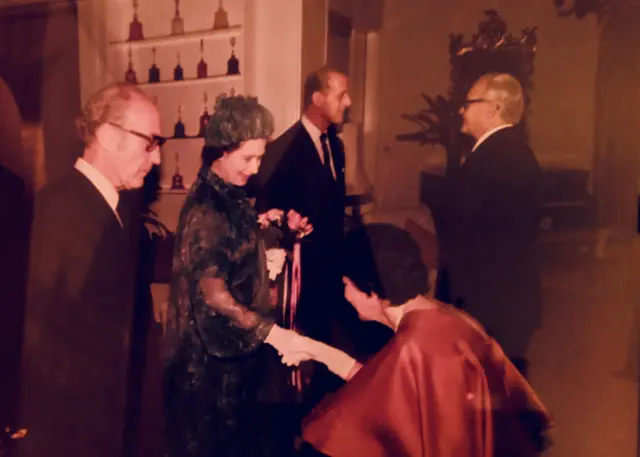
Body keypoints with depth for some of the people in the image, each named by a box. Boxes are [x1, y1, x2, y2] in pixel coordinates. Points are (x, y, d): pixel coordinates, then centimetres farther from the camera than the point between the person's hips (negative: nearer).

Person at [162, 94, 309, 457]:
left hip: (236, 344, 9)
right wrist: (270, 332, -22)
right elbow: (213, 294, -24)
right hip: (214, 350, -9)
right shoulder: (207, 208, -23)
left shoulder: (230, 198, 4)